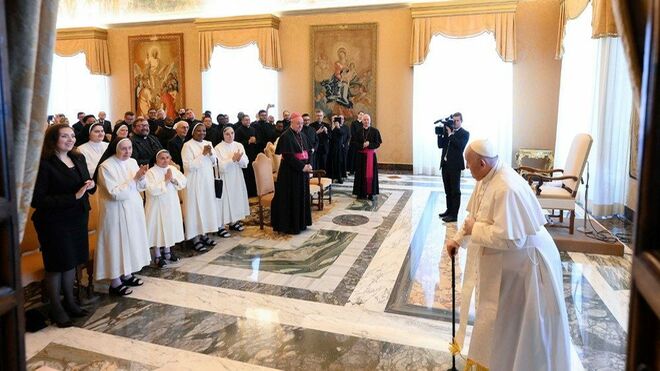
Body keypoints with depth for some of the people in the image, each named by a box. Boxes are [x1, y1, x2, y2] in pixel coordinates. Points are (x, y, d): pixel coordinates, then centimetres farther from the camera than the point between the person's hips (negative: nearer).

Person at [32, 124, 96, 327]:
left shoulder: (78, 158, 4)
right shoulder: (43, 164, -17)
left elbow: (87, 184, 17)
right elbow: (37, 200, -21)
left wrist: (91, 185, -7)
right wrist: (73, 197, -25)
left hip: (77, 218, 6)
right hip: (54, 222, -6)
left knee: (72, 261, 16)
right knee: (56, 265, 7)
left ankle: (70, 301, 32)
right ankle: (56, 308, 24)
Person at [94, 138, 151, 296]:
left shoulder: (132, 162, 3)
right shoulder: (106, 167, -17)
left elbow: (142, 187, 5)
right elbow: (115, 193, -22)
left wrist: (141, 177, -15)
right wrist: (134, 179, -22)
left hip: (133, 209, 7)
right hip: (116, 211, -7)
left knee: (131, 239, 15)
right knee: (117, 242, 1)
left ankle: (127, 274, 31)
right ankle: (115, 282, 13)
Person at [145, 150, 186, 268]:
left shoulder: (173, 169, 4)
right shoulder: (151, 172, -13)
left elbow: (183, 182, 1)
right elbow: (152, 190, -24)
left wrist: (173, 180, -17)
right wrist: (165, 181, -21)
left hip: (171, 205, 6)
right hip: (157, 206, -6)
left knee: (169, 228, 15)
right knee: (157, 230, 1)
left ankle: (167, 252, 31)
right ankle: (157, 256, 13)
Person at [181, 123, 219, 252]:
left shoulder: (208, 143, 9)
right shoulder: (187, 145, -10)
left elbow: (214, 162, 11)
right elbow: (188, 166, -18)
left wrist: (210, 153, -9)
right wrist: (202, 154, -18)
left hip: (207, 181, 7)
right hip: (195, 182, -6)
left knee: (207, 206, 10)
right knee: (195, 207, -2)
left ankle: (204, 234, 22)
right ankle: (195, 239, 3)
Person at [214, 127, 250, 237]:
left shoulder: (239, 145, 4)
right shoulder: (218, 148, -8)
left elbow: (245, 162, -1)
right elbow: (220, 166, -17)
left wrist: (239, 159, -21)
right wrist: (232, 159, -23)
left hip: (237, 177, 5)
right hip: (224, 179, -5)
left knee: (236, 198, 12)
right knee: (224, 200, -4)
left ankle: (233, 221, 26)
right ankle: (220, 226, 1)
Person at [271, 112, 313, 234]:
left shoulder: (302, 136, 12)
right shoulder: (286, 136, -12)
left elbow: (307, 152, 14)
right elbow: (288, 156, -19)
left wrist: (308, 165, -4)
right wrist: (302, 167, -19)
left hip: (303, 171, 8)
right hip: (290, 173, -8)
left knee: (302, 198, 13)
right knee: (290, 199, -1)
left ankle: (301, 223, 23)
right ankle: (289, 225, 8)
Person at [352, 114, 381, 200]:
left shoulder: (375, 131, -1)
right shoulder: (358, 131, 4)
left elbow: (378, 143, -4)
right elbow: (354, 142, -1)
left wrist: (369, 144, -17)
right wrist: (362, 145, -16)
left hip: (371, 155, -1)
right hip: (360, 155, 2)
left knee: (371, 174, -2)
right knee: (361, 174, 3)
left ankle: (370, 193, 5)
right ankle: (361, 193, 11)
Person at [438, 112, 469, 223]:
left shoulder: (465, 133, -3)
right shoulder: (447, 131, 12)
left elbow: (460, 145, -20)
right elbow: (440, 145, 7)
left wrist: (450, 134, -17)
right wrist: (441, 133, -5)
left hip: (455, 165, -6)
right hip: (445, 164, 6)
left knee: (455, 191, -1)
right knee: (448, 190, 15)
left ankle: (454, 214, 2)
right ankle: (449, 210, 27)